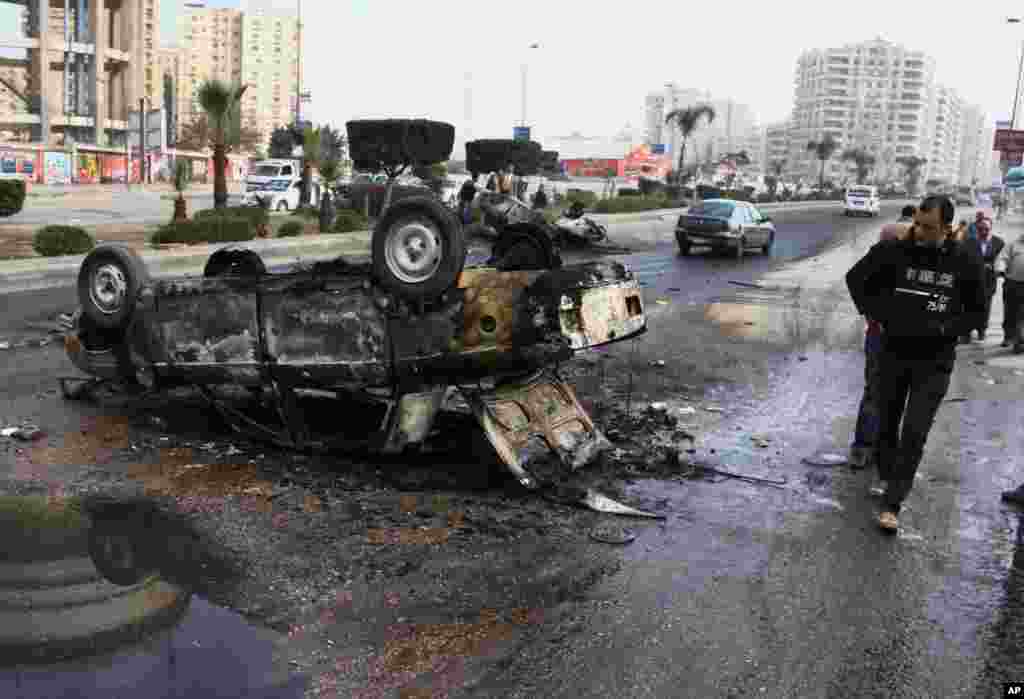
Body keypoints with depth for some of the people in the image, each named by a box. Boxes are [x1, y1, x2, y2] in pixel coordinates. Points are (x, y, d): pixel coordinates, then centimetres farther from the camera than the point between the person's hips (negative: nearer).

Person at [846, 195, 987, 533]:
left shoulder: (966, 261, -9)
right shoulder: (894, 251, -10)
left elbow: (976, 310, 3)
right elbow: (855, 277, 6)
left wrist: (944, 329, -13)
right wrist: (874, 313, -3)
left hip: (935, 360, -1)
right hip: (894, 351, 1)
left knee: (915, 431, -6)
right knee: (887, 423, 14)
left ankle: (892, 504, 1)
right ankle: (886, 478, 36)